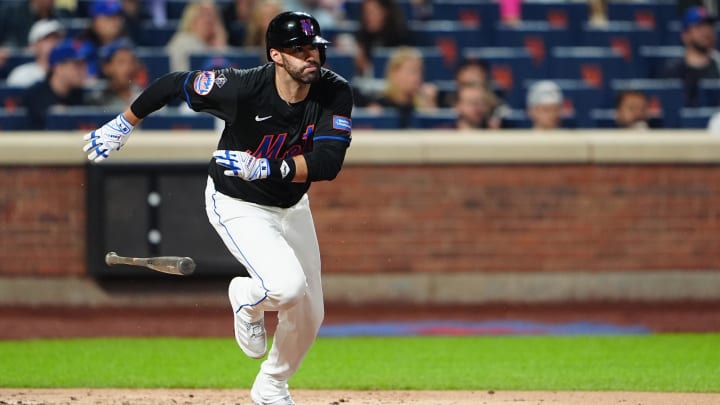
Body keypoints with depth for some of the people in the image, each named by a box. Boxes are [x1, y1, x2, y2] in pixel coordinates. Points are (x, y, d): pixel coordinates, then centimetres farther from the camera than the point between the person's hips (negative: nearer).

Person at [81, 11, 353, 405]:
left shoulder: (335, 93, -21)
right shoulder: (242, 89, -31)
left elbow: (327, 163, -31)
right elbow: (173, 83, -15)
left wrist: (264, 168, -42)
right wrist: (122, 125, -4)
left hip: (291, 206, 5)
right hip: (238, 205, -5)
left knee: (309, 317, 11)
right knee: (288, 287, -28)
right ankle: (248, 299, 9)